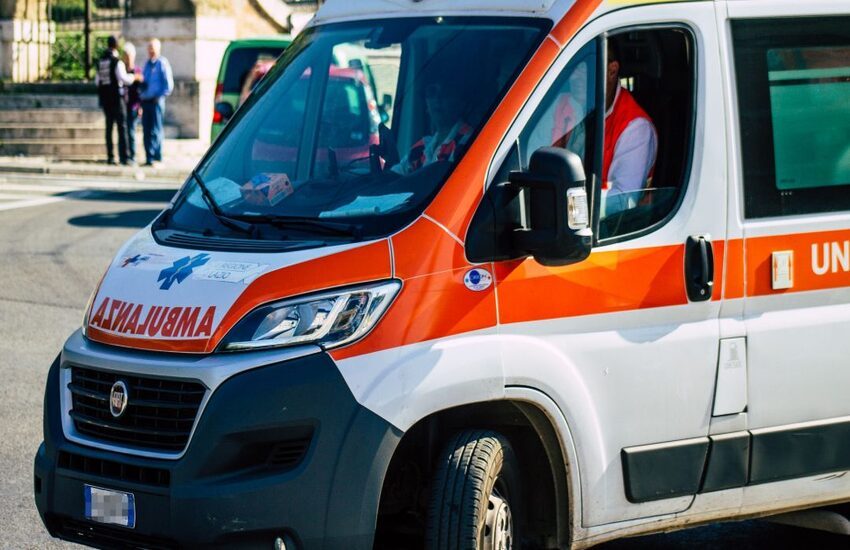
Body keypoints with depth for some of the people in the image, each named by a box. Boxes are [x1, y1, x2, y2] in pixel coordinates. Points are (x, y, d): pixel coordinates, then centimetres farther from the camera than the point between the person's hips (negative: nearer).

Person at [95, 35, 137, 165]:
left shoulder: (101, 62, 9)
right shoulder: (117, 62, -12)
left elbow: (97, 81, 15)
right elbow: (123, 78, -21)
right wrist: (134, 77, -5)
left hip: (105, 97, 6)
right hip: (117, 97, -6)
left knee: (109, 127, 9)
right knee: (122, 127, -5)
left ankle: (110, 156, 7)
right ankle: (123, 156, -12)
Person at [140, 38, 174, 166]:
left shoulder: (162, 63, -4)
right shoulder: (147, 64, 16)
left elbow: (169, 85, -7)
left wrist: (159, 97, -11)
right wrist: (142, 98, 12)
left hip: (156, 101, -6)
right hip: (146, 101, 6)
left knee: (155, 131, -6)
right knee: (146, 130, 5)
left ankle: (158, 158, -3)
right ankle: (149, 158, 9)